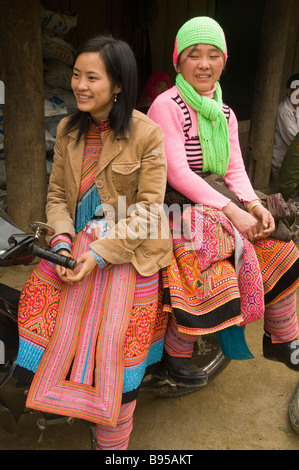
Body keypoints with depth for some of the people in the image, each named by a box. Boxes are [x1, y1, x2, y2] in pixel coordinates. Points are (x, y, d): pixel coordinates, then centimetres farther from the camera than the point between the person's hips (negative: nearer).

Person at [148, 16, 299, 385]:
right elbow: (177, 173, -17)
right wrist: (231, 210, -22)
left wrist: (255, 205, -11)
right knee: (215, 277, -27)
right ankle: (176, 351, -1)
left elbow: (235, 169, 9)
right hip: (180, 207, -7)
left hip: (224, 205, 8)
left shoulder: (225, 114, 15)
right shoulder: (166, 106, -9)